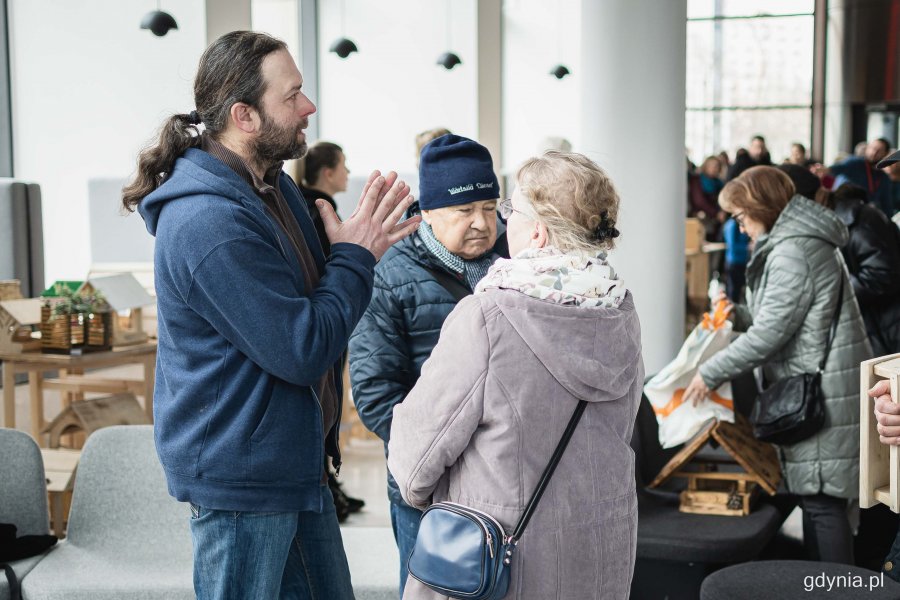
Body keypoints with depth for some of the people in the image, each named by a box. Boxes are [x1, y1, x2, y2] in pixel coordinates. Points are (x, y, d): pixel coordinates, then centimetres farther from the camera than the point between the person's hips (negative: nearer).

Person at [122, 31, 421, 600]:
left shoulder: (274, 186, 7)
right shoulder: (208, 223, -26)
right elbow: (302, 351, -24)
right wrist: (355, 257, -14)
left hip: (295, 462, 10)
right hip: (240, 477, -10)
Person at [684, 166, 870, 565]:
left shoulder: (793, 251, -16)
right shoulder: (803, 241, 17)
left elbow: (771, 332, -19)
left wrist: (711, 373, -11)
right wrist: (738, 315, 11)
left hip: (820, 395, -10)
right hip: (816, 394, 10)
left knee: (821, 500, -5)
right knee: (816, 497, 15)